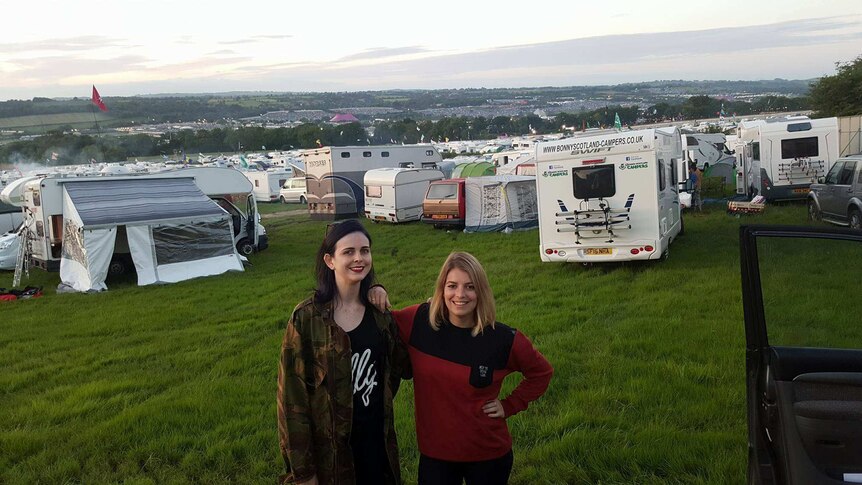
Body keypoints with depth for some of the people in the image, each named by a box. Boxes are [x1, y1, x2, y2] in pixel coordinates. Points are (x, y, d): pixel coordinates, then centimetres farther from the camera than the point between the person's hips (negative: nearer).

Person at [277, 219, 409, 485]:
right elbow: (293, 394, -12)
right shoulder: (307, 318, -15)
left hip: (376, 440, 4)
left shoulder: (378, 312, 0)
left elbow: (401, 365, 12)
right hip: (328, 448, -4)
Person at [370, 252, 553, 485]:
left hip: (489, 456, 0)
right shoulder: (420, 321, -11)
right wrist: (376, 294, -12)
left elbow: (542, 372, 3)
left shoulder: (504, 339, -13)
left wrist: (510, 405, -2)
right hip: (434, 453, 1)